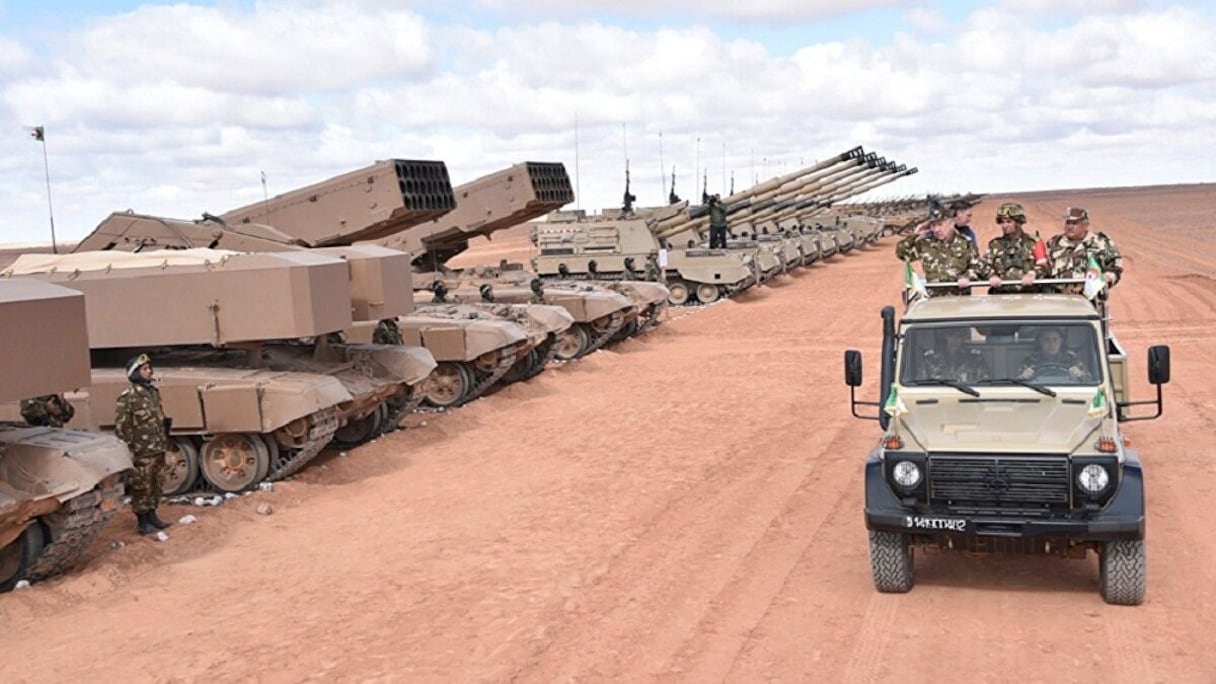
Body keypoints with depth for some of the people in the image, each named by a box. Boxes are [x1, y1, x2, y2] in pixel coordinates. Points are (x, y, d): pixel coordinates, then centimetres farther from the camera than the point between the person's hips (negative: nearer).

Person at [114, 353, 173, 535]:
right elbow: (121, 426, -15)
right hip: (141, 452, -8)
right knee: (141, 487, 2)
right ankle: (142, 522, 10)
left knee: (155, 485, 16)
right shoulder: (128, 396, -14)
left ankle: (152, 515, 28)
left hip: (158, 449, 8)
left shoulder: (154, 392, 10)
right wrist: (128, 449, -16)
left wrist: (166, 422, 8)